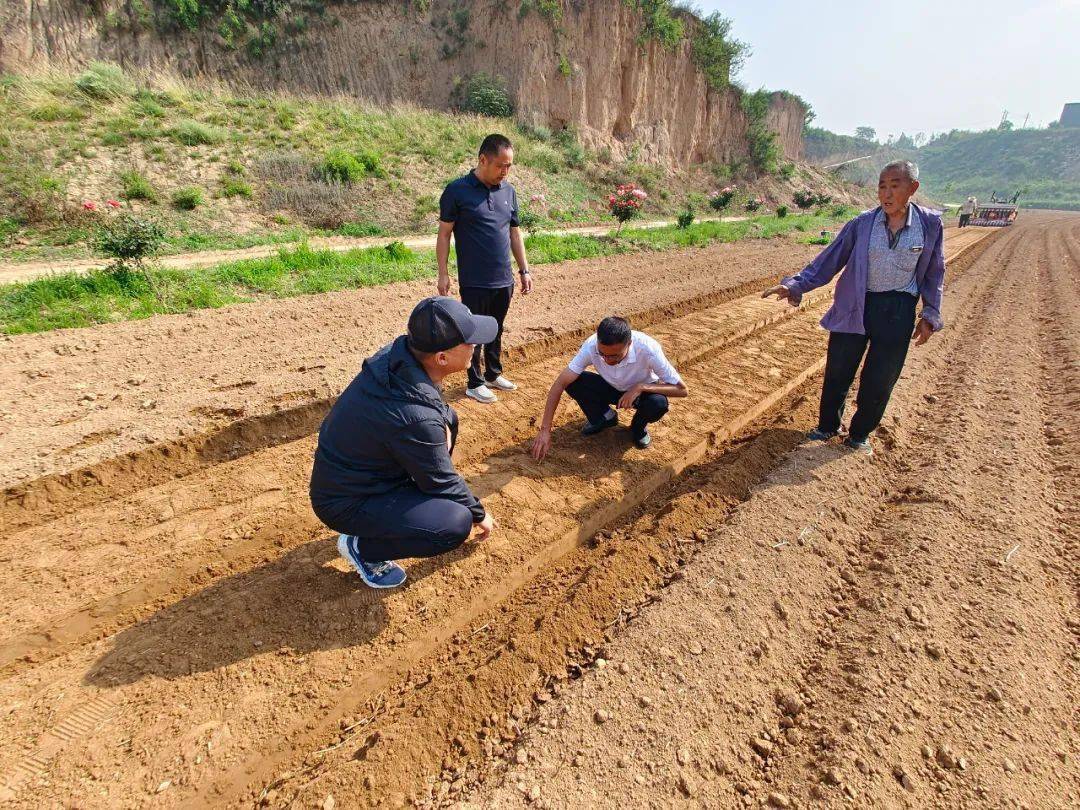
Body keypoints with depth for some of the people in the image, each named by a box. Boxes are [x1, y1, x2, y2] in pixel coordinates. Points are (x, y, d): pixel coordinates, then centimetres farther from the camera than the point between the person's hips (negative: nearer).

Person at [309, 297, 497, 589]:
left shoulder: (397, 352, -14)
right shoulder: (416, 419, -35)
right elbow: (442, 480, -17)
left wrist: (442, 426, -4)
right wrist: (479, 513, 0)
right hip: (345, 503, -8)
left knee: (447, 419, 7)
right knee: (457, 523, -22)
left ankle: (406, 502, 18)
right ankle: (361, 546, 0)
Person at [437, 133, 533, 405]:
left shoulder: (508, 191, 7)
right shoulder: (457, 190, -8)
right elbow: (444, 234, -6)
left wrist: (524, 270, 11)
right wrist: (443, 274, -10)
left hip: (504, 280, 5)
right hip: (474, 282, -5)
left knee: (495, 331, 17)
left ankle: (494, 374, 33)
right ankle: (475, 383, 20)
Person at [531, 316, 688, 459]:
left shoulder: (648, 349, -35)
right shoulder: (591, 345, -31)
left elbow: (682, 389, -28)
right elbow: (560, 383, -29)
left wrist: (641, 387, -40)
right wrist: (545, 430, -34)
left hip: (643, 391, -2)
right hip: (610, 388, 2)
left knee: (659, 404, -35)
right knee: (572, 382, -25)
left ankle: (639, 426, 1)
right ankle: (604, 417, 5)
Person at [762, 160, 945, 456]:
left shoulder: (930, 223, -3)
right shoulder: (862, 223, -6)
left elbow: (934, 272, 7)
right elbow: (829, 259, -5)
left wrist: (930, 314, 4)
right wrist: (794, 286, -17)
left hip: (898, 312, 0)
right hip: (854, 308, 0)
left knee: (879, 381, 7)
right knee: (838, 373, 8)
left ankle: (860, 434, 31)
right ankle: (827, 427, 32)